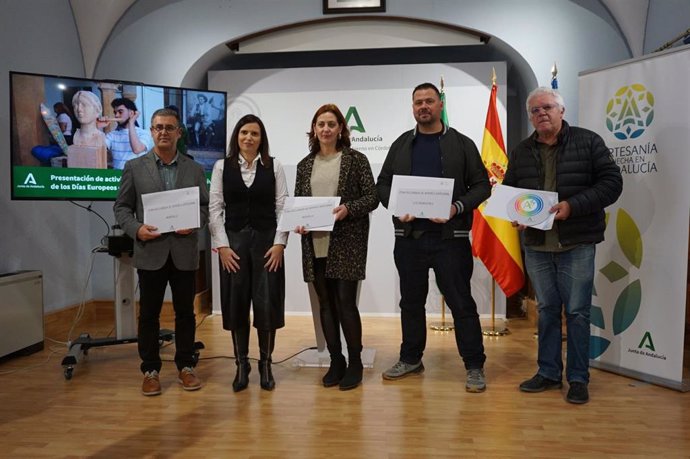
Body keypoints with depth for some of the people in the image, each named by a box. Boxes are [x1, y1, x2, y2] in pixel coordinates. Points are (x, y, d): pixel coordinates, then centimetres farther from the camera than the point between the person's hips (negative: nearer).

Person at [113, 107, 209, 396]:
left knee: (185, 312, 8)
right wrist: (136, 229, -13)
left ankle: (186, 367, 21)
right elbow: (121, 206, 4)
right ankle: (150, 370, 19)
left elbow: (205, 206, 7)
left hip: (184, 253, 1)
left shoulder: (195, 169, 8)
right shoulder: (134, 167, 5)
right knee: (149, 314, 7)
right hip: (150, 252, -1)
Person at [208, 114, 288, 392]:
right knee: (236, 304, 6)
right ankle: (241, 365, 22)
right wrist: (222, 245, -6)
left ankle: (265, 364, 19)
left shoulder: (274, 167, 4)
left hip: (267, 240, -1)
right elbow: (214, 208, 2)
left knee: (267, 304, 1)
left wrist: (279, 243, -8)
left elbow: (282, 207, 0)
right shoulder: (222, 167, 5)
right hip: (233, 241, 1)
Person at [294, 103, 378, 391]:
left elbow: (372, 198, -3)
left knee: (346, 301, -4)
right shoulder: (305, 165, 12)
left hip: (347, 243, -4)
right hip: (315, 244, 4)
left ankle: (354, 363, 14)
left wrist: (348, 209, -19)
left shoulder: (356, 160, 0)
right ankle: (336, 362, 22)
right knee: (326, 303, 9)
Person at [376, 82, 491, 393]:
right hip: (408, 236, 4)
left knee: (461, 302, 1)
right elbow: (383, 185, 13)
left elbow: (481, 186, 1)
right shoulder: (401, 145, 12)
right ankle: (410, 359, 30)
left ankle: (474, 367, 15)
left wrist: (457, 208, -15)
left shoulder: (461, 144, 4)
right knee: (411, 301, 14)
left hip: (450, 236, -3)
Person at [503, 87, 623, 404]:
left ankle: (578, 379, 17)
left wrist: (573, 206, -18)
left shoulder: (588, 142, -1)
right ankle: (548, 373, 25)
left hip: (576, 245, -3)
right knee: (547, 310, 13)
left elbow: (612, 182, -6)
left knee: (577, 312, 3)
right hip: (536, 245, 4)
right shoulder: (521, 152, 10)